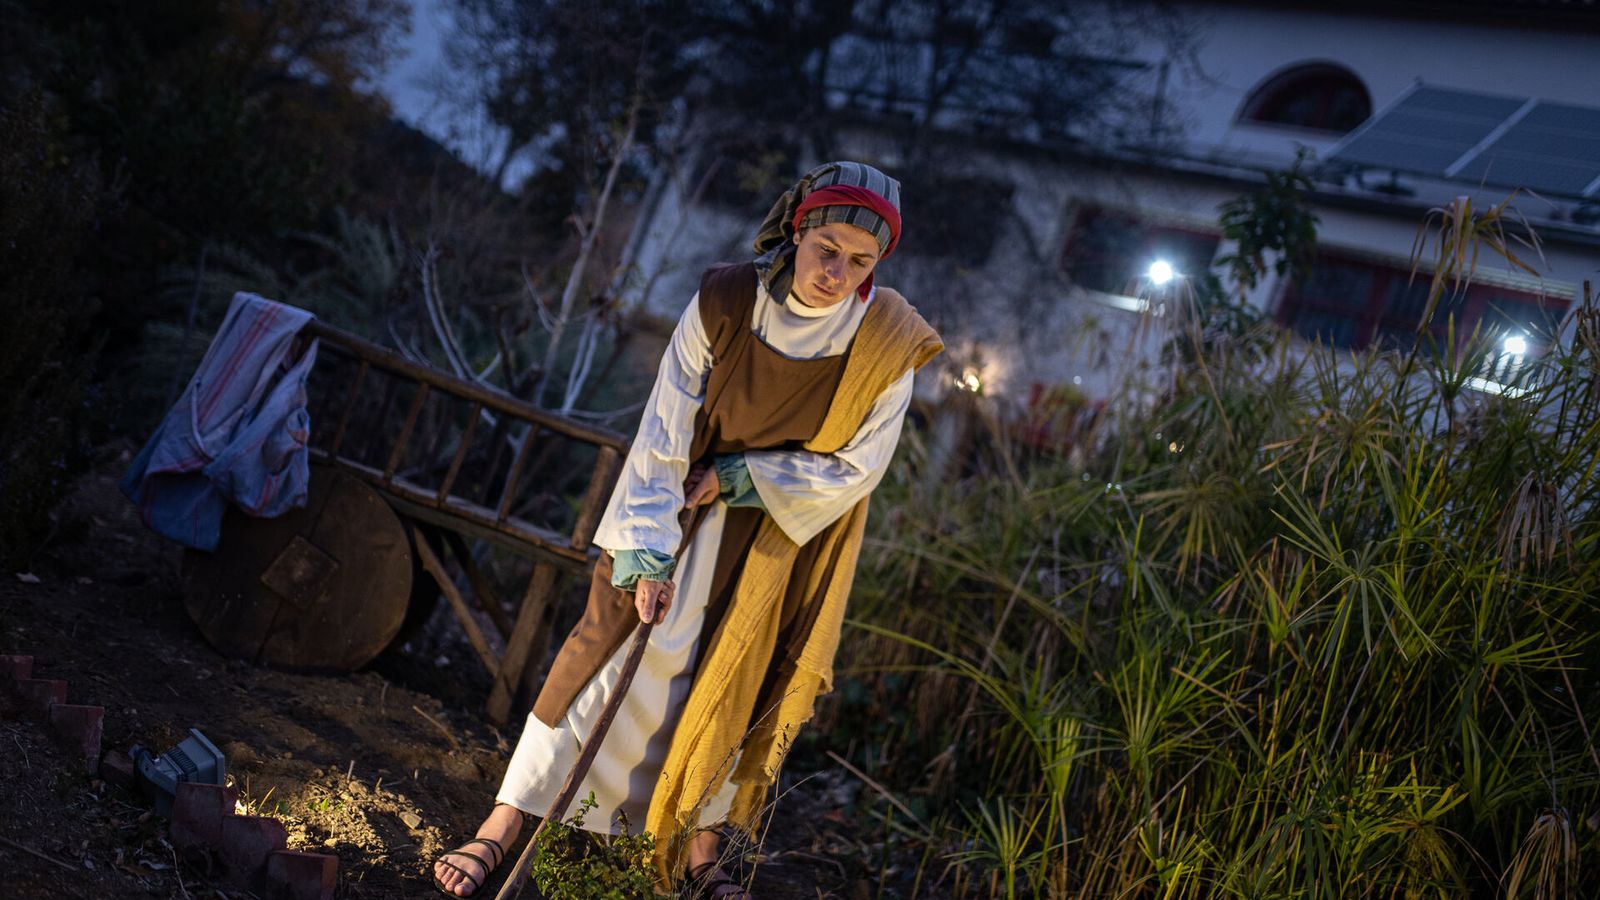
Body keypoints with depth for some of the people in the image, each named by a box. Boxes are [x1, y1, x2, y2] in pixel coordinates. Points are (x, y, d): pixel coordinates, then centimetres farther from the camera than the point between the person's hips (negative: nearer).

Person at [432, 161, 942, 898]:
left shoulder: (889, 345, -19)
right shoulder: (724, 302, -20)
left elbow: (855, 469, -13)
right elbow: (663, 434, -19)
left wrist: (735, 477, -16)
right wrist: (648, 552, -23)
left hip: (787, 533, 1)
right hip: (682, 506, -1)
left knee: (734, 686, 7)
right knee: (612, 644, -4)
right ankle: (503, 828, 4)